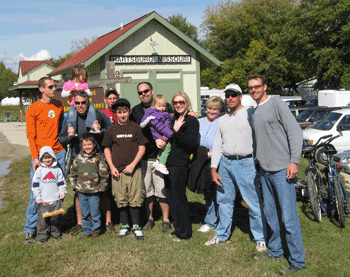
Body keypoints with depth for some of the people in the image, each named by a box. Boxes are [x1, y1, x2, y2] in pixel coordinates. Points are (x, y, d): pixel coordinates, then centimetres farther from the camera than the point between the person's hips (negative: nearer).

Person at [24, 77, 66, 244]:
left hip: (58, 153, 4)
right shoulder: (33, 108, -1)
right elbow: (31, 135, -4)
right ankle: (29, 230, 6)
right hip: (40, 155, -4)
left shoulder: (59, 106, 12)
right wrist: (35, 157, -13)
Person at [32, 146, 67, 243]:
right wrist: (37, 197, -4)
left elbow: (61, 182, 12)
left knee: (55, 217, 9)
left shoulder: (57, 170, 5)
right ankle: (43, 235, 12)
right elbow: (35, 185, 1)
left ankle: (55, 232, 25)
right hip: (43, 200, -1)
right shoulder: (39, 170, 1)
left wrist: (62, 192, 1)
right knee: (43, 218, 0)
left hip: (56, 199, 2)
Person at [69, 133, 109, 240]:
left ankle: (95, 230, 18)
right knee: (84, 213, 10)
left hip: (94, 192, -3)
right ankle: (86, 231, 22)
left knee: (95, 213, 2)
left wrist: (102, 187, -1)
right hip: (81, 192, 3)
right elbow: (73, 174, 15)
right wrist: (75, 186, 7)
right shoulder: (78, 158, 6)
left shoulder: (98, 158, -1)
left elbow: (104, 174, 2)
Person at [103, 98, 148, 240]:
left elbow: (142, 148, 2)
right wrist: (111, 167, 0)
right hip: (117, 170, 2)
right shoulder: (112, 130, 7)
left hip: (134, 169, -1)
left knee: (135, 199, 0)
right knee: (121, 199, 6)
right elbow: (107, 149, 12)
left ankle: (136, 226, 12)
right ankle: (124, 225, 20)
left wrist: (132, 164, -8)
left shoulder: (136, 128, 2)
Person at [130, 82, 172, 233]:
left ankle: (166, 220, 12)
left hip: (160, 156, -3)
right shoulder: (136, 110, 12)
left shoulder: (165, 107, 1)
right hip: (142, 157, 4)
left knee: (162, 190, -1)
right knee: (146, 190, 10)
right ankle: (149, 219, 23)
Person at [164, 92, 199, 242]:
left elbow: (192, 144, -17)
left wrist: (177, 131, -26)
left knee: (178, 198, -3)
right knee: (171, 198, 13)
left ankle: (184, 232, 10)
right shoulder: (173, 119, 16)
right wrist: (159, 141, 5)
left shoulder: (192, 121, -7)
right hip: (169, 164, 8)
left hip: (180, 165, -8)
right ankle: (178, 228, 25)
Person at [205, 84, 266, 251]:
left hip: (245, 162, -6)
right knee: (224, 201, 12)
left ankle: (260, 238, 9)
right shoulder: (222, 120, 18)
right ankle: (222, 235, 24)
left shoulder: (250, 114, 0)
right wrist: (214, 168, 9)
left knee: (253, 203, -3)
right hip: (225, 163, 6)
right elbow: (217, 146, 18)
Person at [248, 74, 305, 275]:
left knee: (289, 218, -7)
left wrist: (294, 161, -17)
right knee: (271, 215, 15)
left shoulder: (276, 104, -5)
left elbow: (295, 131, -11)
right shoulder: (255, 111, 17)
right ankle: (275, 250, 29)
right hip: (265, 170, 8)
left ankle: (298, 261, 2)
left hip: (282, 170, -8)